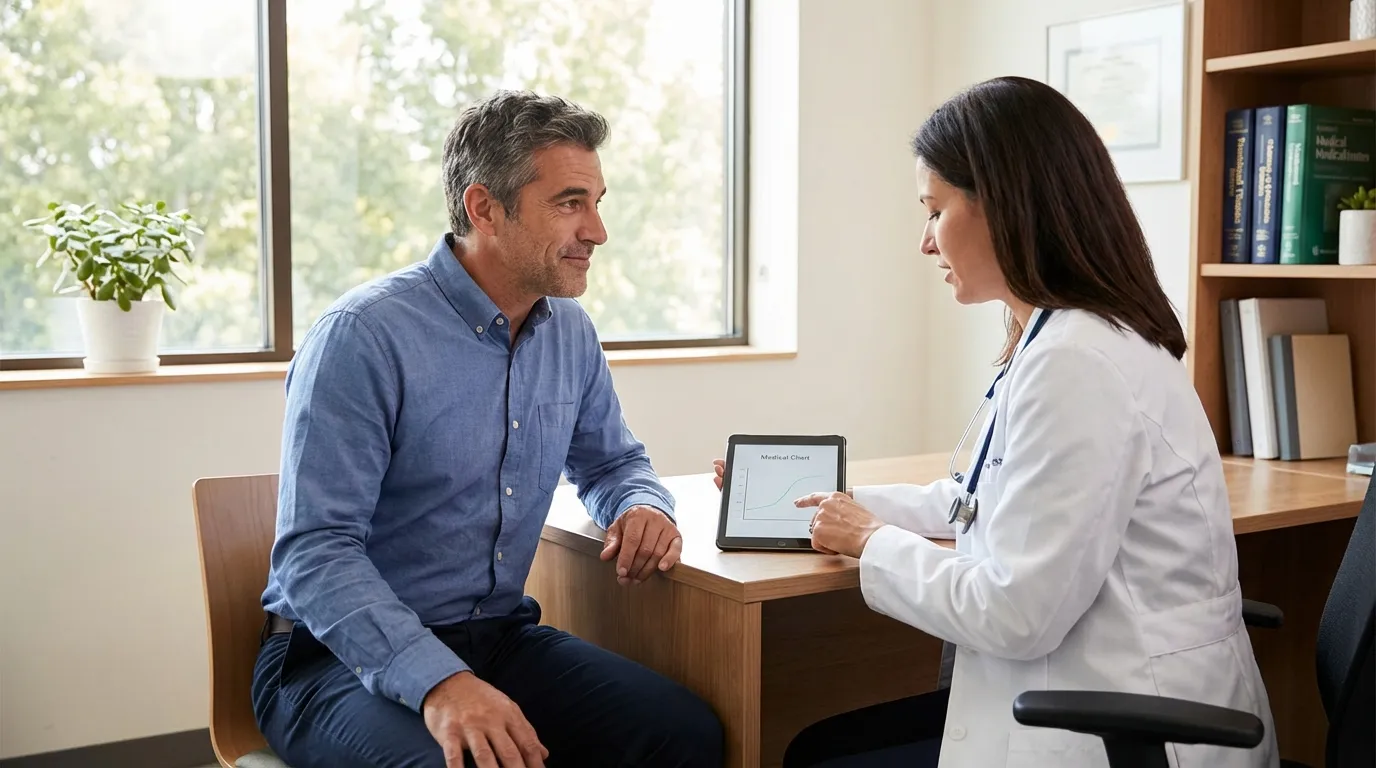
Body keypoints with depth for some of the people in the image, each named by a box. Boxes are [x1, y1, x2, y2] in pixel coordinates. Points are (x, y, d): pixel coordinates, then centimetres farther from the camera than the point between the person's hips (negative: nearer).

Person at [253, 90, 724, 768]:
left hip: (502, 637, 6)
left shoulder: (570, 332, 6)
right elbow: (317, 552, -20)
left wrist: (644, 506, -2)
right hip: (349, 656, -5)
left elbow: (609, 461, 23)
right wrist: (438, 683, -34)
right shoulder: (361, 336, -15)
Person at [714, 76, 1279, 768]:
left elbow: (1015, 613, -24)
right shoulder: (1057, 337, 7)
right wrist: (853, 509, 15)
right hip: (1085, 691, 9)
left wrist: (874, 543, -9)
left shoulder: (1077, 362, -25)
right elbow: (982, 499, 21)